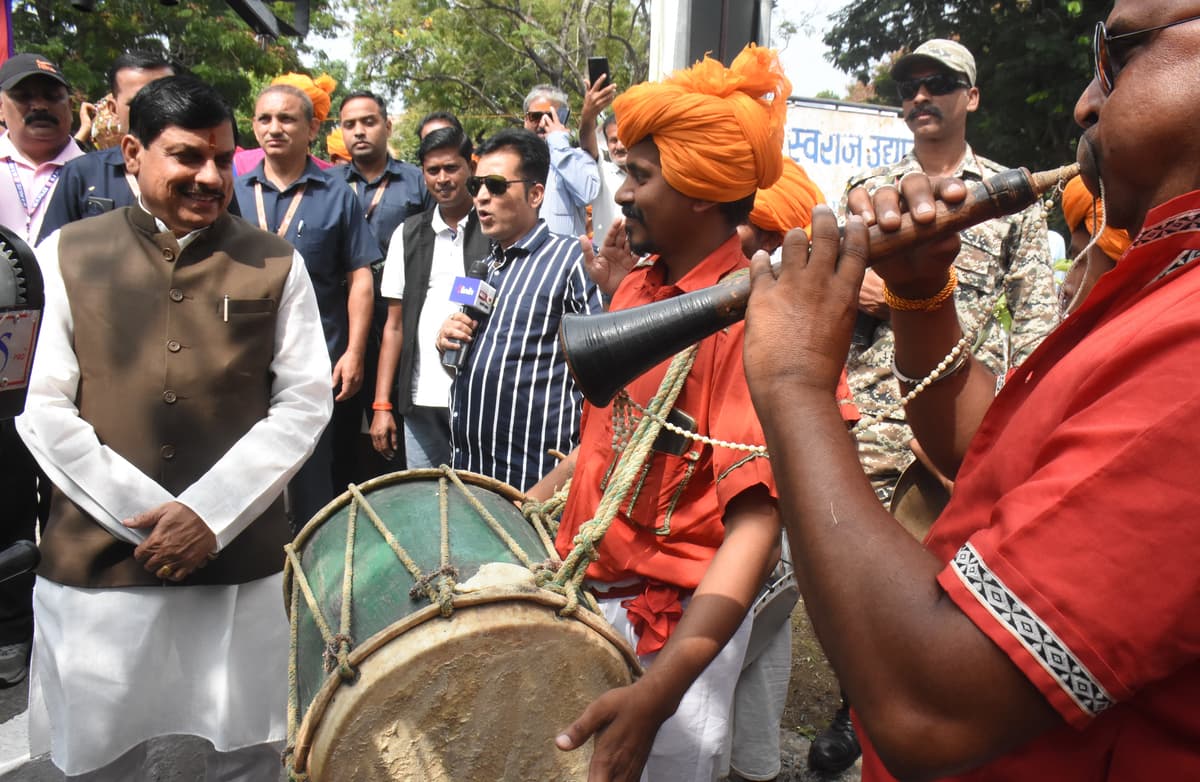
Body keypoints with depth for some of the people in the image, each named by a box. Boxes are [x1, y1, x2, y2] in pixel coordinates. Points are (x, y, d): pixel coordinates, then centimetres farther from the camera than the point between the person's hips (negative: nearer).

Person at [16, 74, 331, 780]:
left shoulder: (276, 265, 4)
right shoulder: (67, 256, 3)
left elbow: (305, 403, -1)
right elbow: (44, 408, -1)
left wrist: (209, 515, -10)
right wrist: (145, 515, -9)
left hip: (240, 563, 0)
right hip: (97, 560, 1)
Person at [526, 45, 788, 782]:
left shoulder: (753, 317, -21)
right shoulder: (635, 287, 3)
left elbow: (756, 522, -27)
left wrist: (657, 692, -35)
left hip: (675, 623, -7)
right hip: (587, 594, 8)